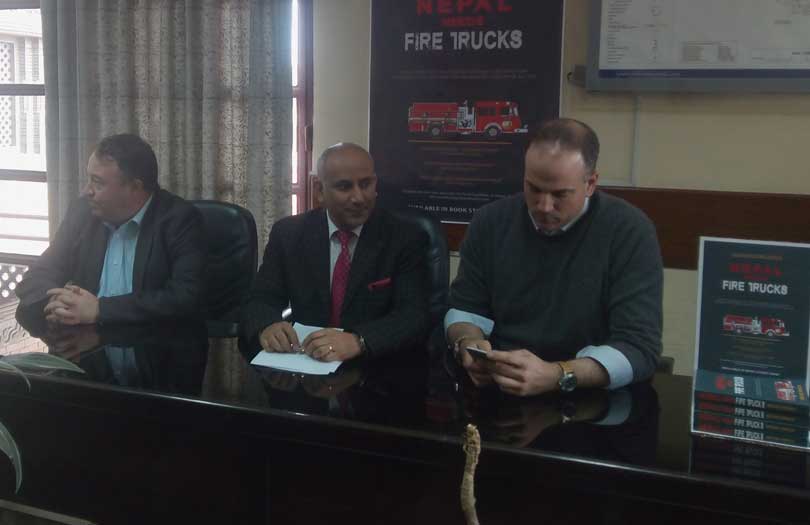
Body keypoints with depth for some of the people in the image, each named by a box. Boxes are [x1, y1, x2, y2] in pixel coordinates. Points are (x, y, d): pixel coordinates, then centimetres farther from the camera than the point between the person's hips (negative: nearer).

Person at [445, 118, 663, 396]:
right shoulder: (491, 221, 2)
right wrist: (468, 344, -13)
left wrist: (555, 376, -31)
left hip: (586, 399, -2)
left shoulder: (630, 232, -10)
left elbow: (639, 347, -17)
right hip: (494, 390, 3)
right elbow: (464, 307, 10)